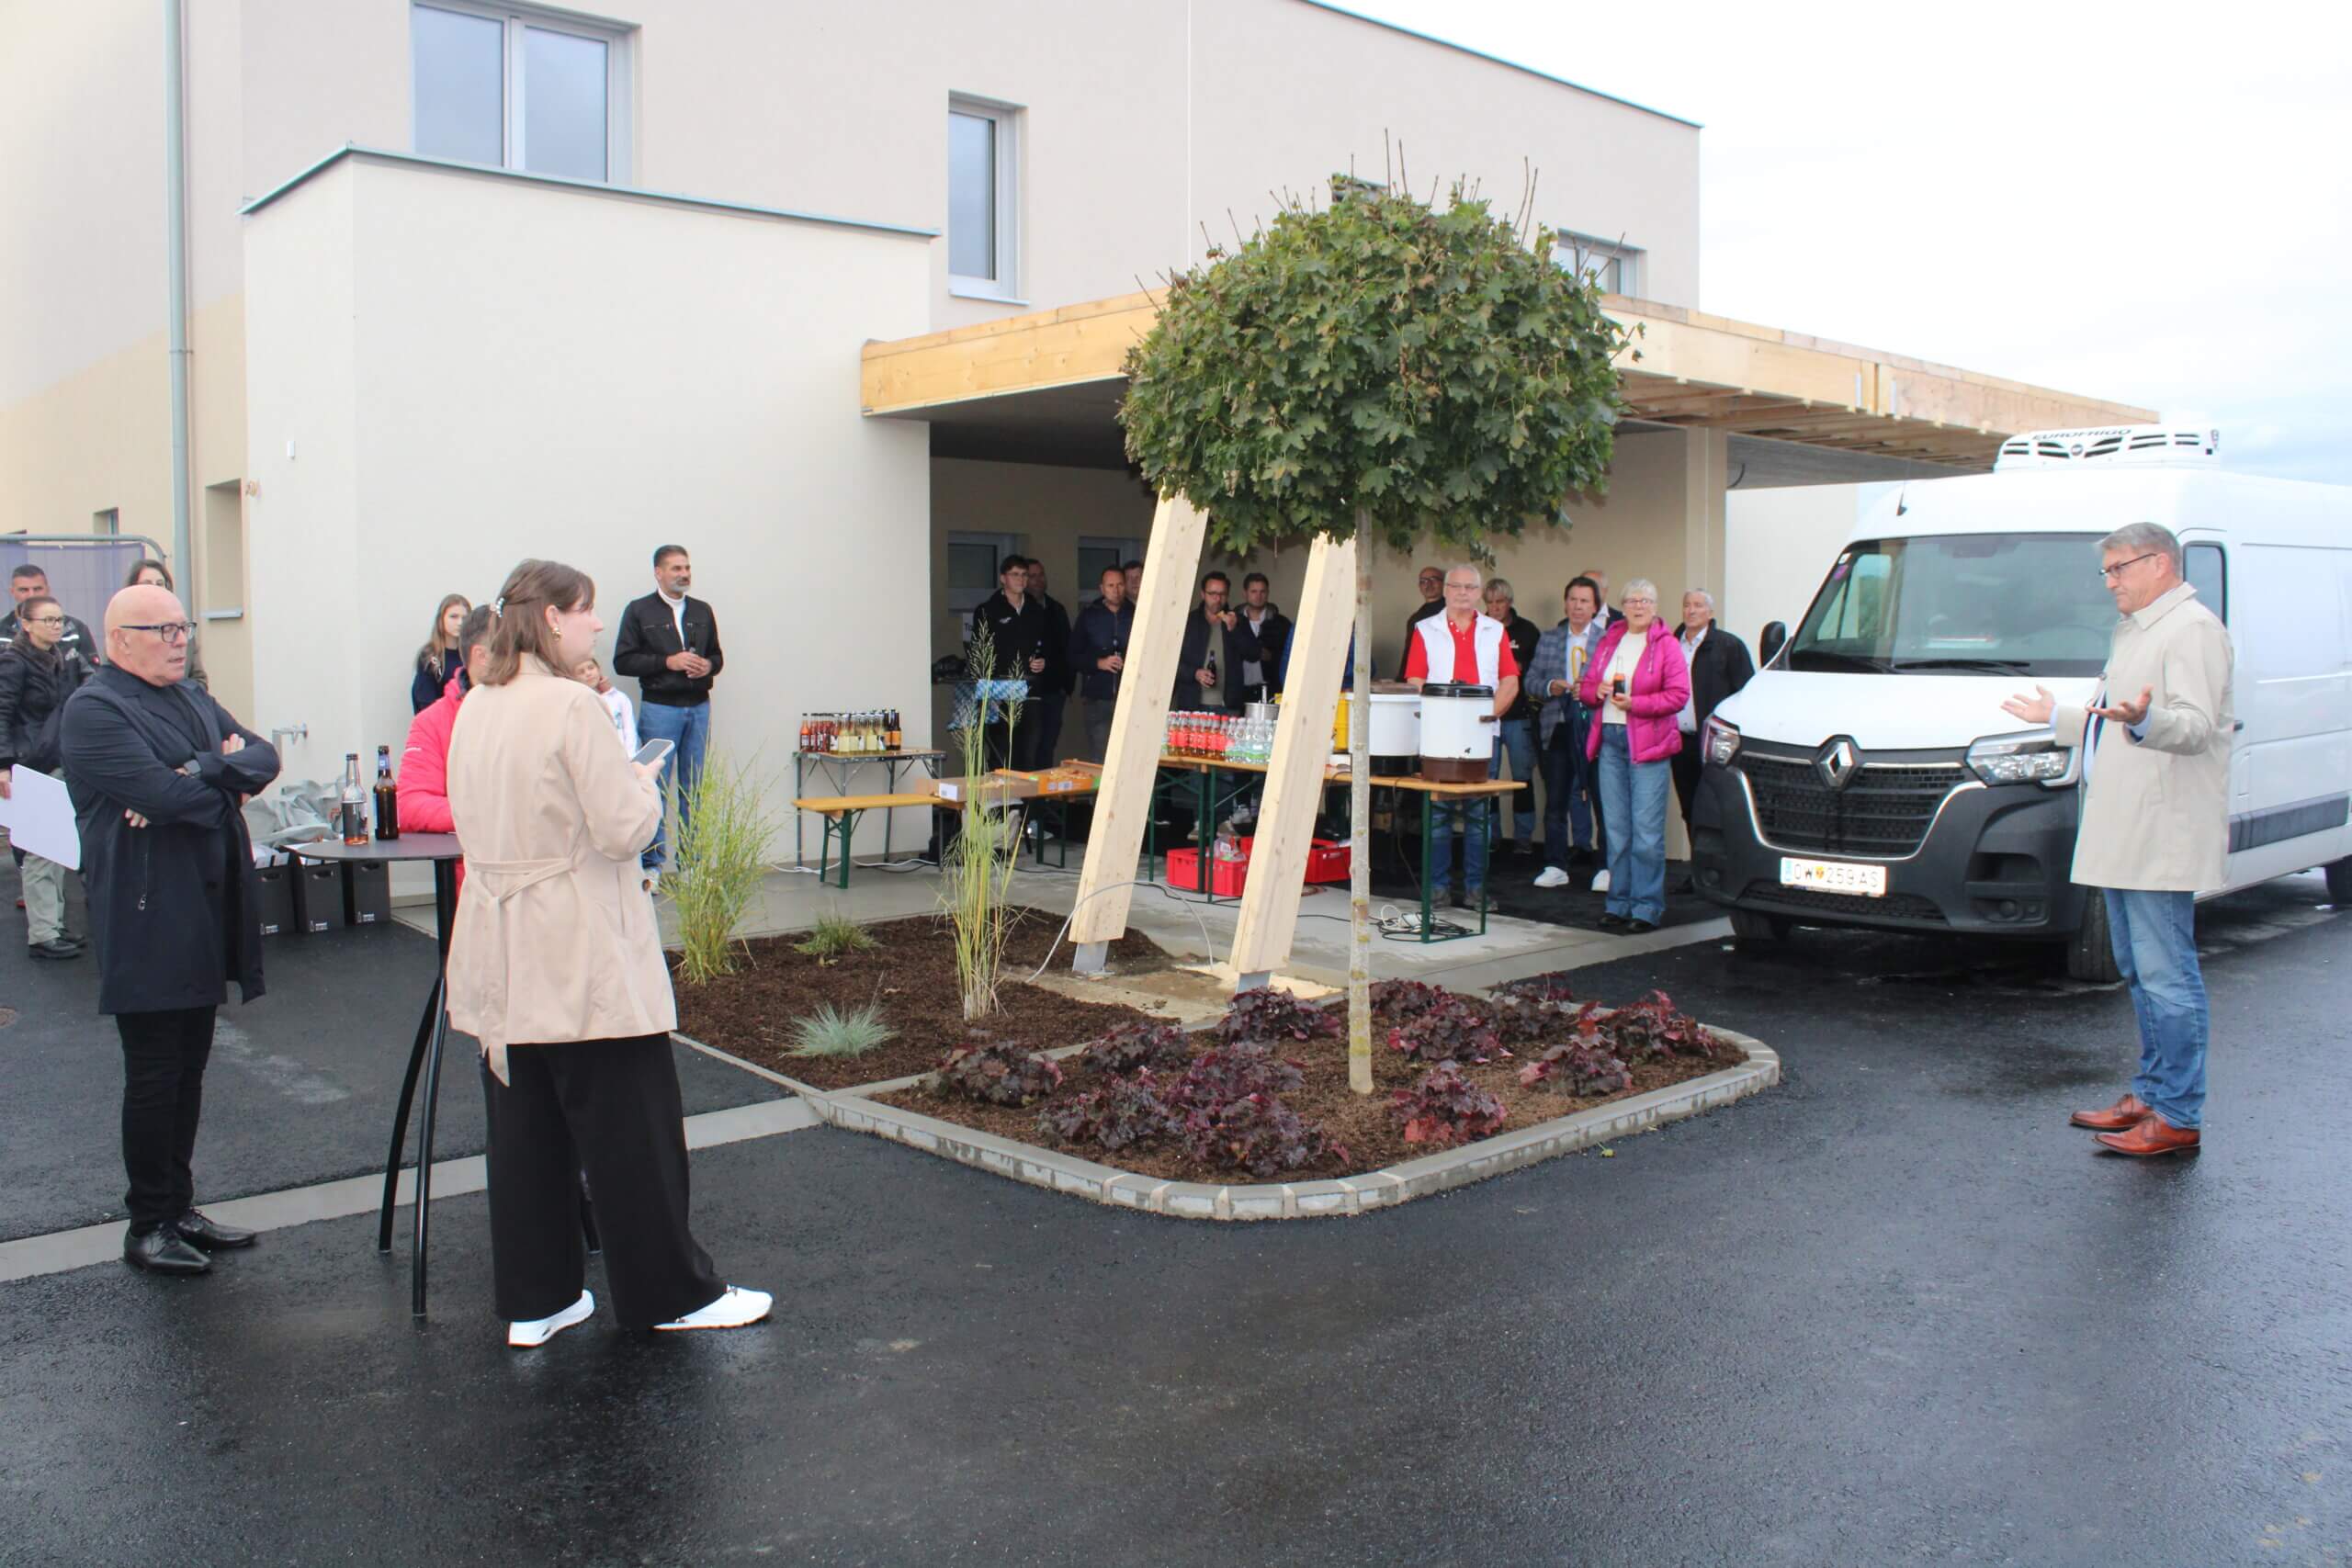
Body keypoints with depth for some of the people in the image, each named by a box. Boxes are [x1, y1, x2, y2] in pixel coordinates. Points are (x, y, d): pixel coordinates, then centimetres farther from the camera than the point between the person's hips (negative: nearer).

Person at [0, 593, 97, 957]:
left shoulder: (67, 658, 11)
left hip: (61, 764, 7)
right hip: (30, 768, -7)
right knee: (39, 850, -5)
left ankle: (53, 924, 20)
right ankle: (41, 935, 0)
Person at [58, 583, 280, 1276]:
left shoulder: (193, 699, 15)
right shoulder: (94, 710, -12)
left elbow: (265, 756, 2)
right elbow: (165, 794, -24)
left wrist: (203, 773, -16)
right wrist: (231, 778, -7)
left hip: (204, 920, 8)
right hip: (147, 926, -8)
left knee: (188, 1070, 15)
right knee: (155, 1077, 1)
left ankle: (179, 1209, 26)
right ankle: (148, 1228, 13)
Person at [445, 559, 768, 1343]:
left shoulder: (475, 707, 7)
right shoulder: (572, 705, -17)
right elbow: (623, 830, -19)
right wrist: (644, 780, 1)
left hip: (498, 953, 8)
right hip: (581, 954, -8)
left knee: (524, 1129, 14)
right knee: (630, 1130, 3)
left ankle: (534, 1301, 22)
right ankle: (671, 1294, 14)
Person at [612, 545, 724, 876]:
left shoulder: (703, 611, 14)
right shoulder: (639, 611, -1)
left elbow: (717, 654, 20)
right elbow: (623, 661, -6)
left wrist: (709, 665, -3)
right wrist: (668, 662, -15)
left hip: (699, 707, 4)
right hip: (659, 708, -4)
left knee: (694, 787, 7)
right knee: (656, 786, -3)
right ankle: (652, 863, 4)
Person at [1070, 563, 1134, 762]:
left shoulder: (1136, 615, 7)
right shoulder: (1089, 615, 10)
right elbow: (1073, 657, 7)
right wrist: (1099, 663, -8)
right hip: (1097, 699, 1)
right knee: (1098, 760, -1)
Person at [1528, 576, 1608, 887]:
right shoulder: (1548, 640, 14)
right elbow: (1531, 679, 12)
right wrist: (1550, 687, -7)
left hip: (1596, 725, -3)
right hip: (1558, 725, 4)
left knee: (1603, 797, 0)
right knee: (1555, 799, 7)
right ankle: (1555, 866, 15)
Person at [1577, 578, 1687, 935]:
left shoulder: (1666, 644, 0)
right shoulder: (1608, 641, 15)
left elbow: (1678, 695, -8)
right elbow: (1587, 688, 19)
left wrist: (1634, 702, -16)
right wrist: (1598, 692, -3)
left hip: (1648, 742, -5)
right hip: (1609, 740, 5)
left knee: (1647, 830, -6)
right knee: (1616, 828, 7)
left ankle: (1648, 907, -1)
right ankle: (1619, 903, 13)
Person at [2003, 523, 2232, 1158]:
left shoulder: (2192, 629, -10)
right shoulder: (2135, 631, 22)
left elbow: (2196, 726, -24)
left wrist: (2144, 722, -42)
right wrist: (2059, 718, 39)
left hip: (2162, 838, -10)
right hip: (2122, 835, 10)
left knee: (2167, 976, -8)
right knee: (2141, 974, 16)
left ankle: (2178, 1116, -3)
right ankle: (2150, 1095, 25)